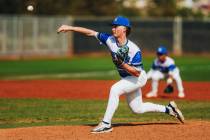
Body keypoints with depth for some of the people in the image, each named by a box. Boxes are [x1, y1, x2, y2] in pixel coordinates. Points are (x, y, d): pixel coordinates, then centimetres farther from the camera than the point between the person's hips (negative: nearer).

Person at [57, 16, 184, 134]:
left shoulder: (134, 50, -29)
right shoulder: (110, 40, -14)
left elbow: (137, 73, -26)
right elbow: (91, 32, -14)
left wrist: (122, 63, -37)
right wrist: (70, 28, -19)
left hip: (139, 78, -8)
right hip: (127, 78, 8)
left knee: (115, 89, -28)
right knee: (137, 109, 16)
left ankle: (106, 124, -23)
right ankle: (168, 109, 32)